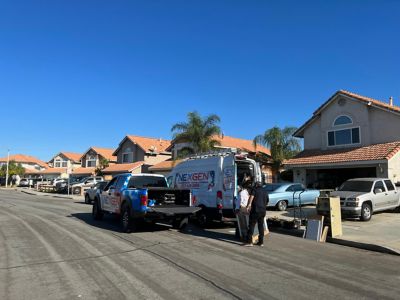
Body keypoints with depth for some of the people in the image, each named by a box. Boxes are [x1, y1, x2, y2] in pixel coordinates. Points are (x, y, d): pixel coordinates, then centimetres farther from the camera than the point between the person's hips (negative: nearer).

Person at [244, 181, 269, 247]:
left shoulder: (255, 190, 1)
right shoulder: (265, 192, 19)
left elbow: (251, 197, -18)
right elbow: (267, 201, 30)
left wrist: (249, 205, -28)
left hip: (255, 210, -6)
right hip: (263, 211, 6)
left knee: (251, 225, -3)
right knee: (261, 226, 13)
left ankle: (249, 241, -5)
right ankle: (261, 242, 16)